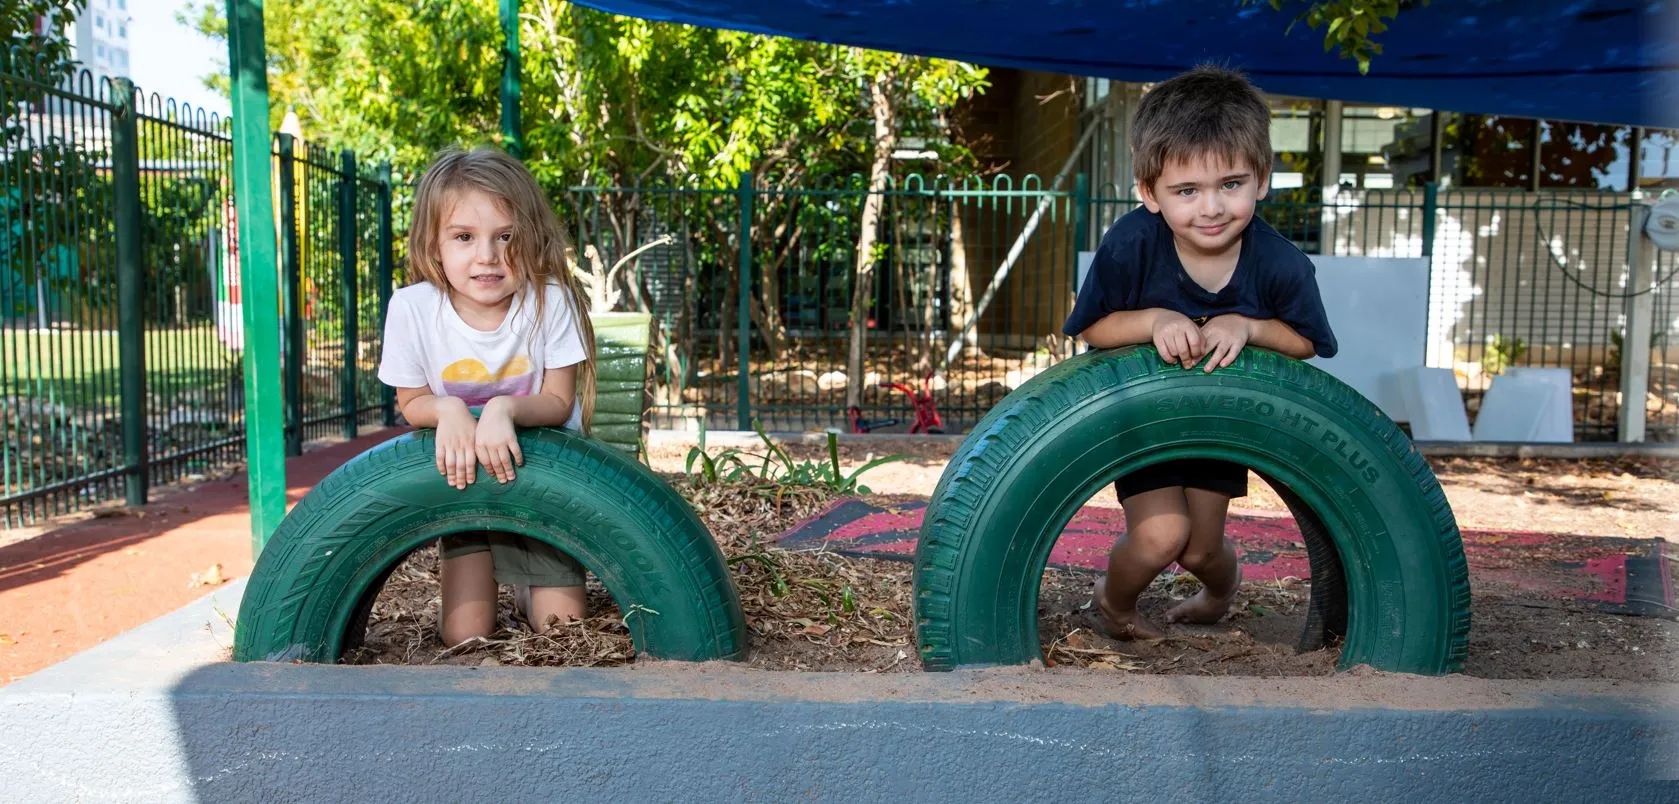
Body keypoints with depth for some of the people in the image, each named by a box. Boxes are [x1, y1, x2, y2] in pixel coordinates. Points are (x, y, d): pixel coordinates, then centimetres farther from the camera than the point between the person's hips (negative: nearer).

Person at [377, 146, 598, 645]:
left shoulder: (551, 300, -23)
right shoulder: (412, 308, -19)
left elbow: (558, 401, -15)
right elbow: (412, 403, -6)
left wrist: (504, 408, -36)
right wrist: (448, 409, -29)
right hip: (466, 473, 1)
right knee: (466, 639, 0)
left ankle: (529, 589, 33)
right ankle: (493, 579, 33)